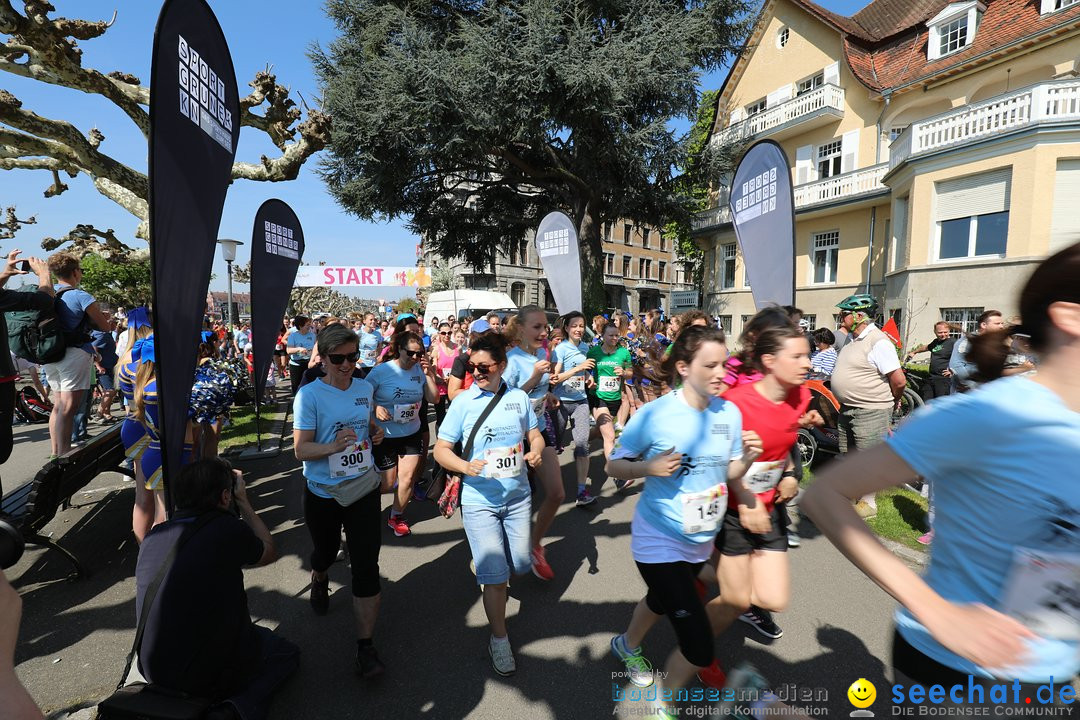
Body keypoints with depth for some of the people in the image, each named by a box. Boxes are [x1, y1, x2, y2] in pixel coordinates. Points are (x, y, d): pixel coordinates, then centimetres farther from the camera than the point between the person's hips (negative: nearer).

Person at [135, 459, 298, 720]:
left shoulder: (153, 535, -3)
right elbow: (269, 553, 2)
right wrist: (243, 502, 7)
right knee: (287, 653, 19)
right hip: (213, 674, -6)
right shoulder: (230, 529, -19)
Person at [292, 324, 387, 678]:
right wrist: (334, 446, -33)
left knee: (366, 565, -3)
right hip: (322, 492, -1)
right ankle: (319, 580, 61)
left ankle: (366, 646, 8)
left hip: (363, 487, 2)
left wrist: (376, 434, -5)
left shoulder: (365, 388, 0)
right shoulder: (309, 395, -13)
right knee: (325, 551, 23)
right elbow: (300, 449, -15)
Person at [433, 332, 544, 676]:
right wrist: (466, 467, -26)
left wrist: (535, 452, -12)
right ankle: (499, 639, 23)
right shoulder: (463, 402, -9)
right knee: (495, 577, -2)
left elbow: (535, 435, 10)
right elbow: (441, 449, -7)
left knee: (521, 565, 16)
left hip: (518, 496, 3)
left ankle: (484, 561, 50)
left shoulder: (519, 398, -2)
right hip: (479, 500, -3)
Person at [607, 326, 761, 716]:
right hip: (660, 541, -6)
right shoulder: (654, 414, -22)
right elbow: (613, 465, -11)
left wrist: (747, 459, -18)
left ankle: (627, 645, 63)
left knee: (662, 600, 30)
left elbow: (728, 475, 3)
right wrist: (649, 467, -29)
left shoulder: (729, 413, -7)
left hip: (701, 540, 6)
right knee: (700, 647, -7)